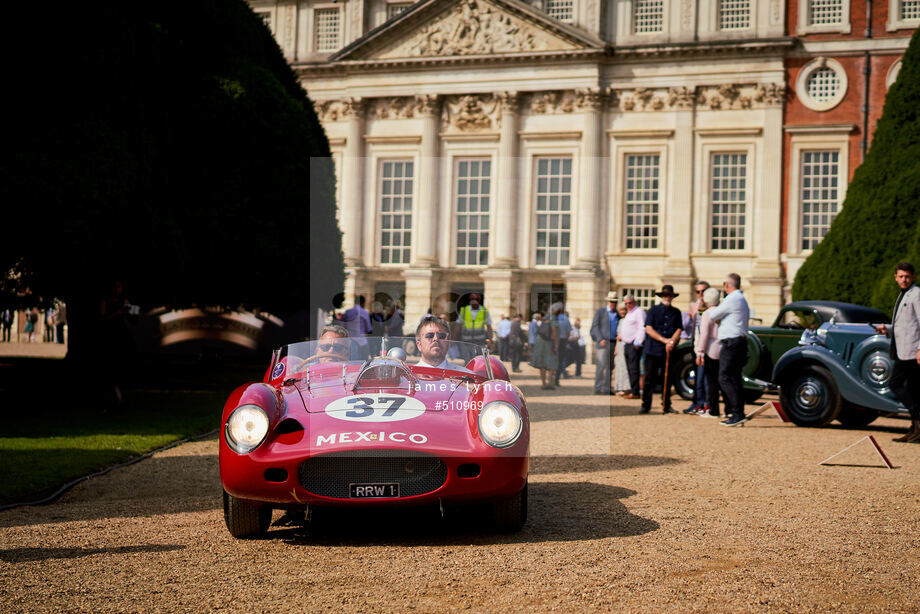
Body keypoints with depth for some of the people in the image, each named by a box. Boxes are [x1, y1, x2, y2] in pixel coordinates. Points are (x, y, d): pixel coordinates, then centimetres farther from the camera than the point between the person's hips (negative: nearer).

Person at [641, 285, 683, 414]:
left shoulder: (676, 312, 13)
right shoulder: (653, 311, 5)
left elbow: (679, 329, 6)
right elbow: (649, 329, -3)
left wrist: (672, 341, -14)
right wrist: (664, 340, -12)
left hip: (670, 351, 2)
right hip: (653, 351, -2)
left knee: (668, 379, 3)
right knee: (650, 380, -3)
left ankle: (666, 406, 11)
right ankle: (646, 405, 5)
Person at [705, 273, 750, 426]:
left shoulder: (732, 299, -11)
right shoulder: (742, 300, 21)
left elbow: (713, 316, -4)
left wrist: (712, 309, 17)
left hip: (731, 343, -10)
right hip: (740, 343, 10)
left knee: (725, 378, -11)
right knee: (735, 379, 10)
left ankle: (738, 413, -17)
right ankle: (735, 414, 9)